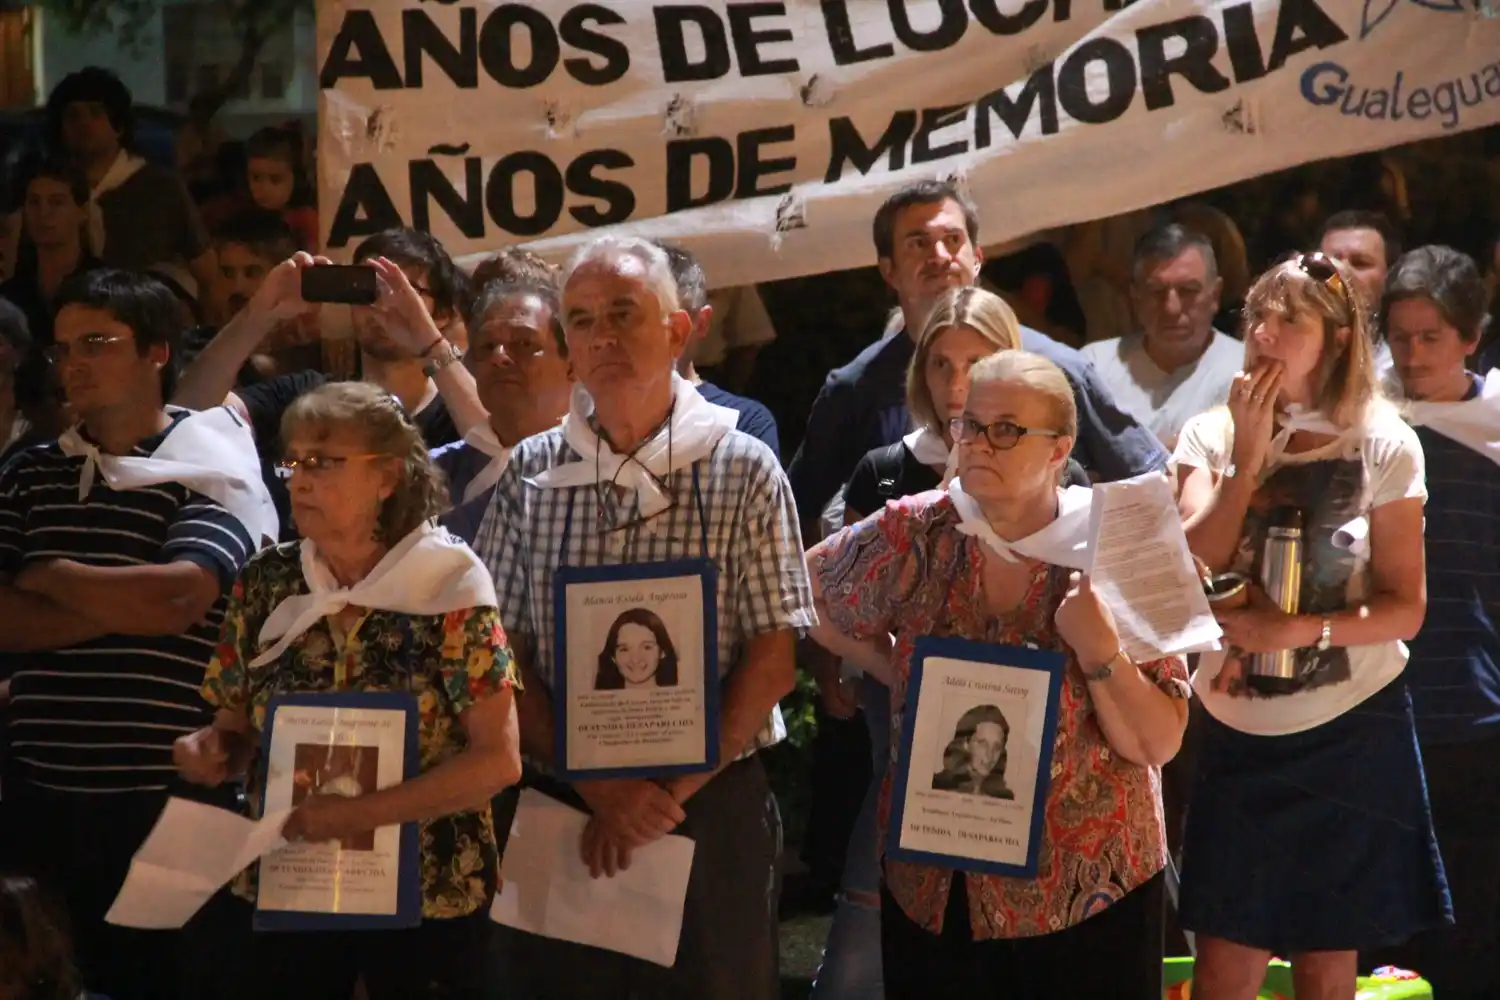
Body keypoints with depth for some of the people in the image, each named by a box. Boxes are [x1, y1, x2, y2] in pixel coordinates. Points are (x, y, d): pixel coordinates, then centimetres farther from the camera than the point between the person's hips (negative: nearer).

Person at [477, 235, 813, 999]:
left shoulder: (743, 471, -2)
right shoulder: (531, 474, 3)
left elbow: (772, 661, -5)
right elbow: (503, 658, 0)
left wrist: (670, 791, -12)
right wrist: (599, 786, -11)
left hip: (713, 805, -2)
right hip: (561, 809, 2)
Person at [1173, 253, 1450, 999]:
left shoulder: (1384, 446, -5)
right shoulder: (1211, 437, 2)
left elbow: (1405, 609, -6)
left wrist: (1303, 631, -22)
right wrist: (1249, 453, -14)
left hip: (1351, 738, -2)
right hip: (1237, 738, 2)